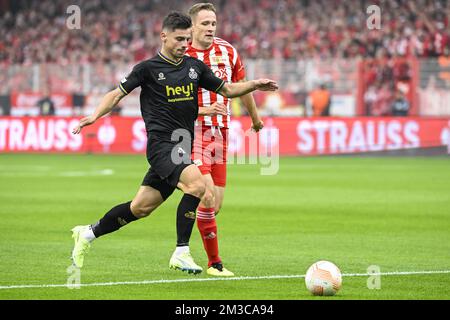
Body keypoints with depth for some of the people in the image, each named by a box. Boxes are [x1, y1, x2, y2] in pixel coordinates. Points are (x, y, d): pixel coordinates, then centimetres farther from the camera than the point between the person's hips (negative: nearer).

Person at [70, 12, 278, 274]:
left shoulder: (195, 67, 12)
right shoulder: (148, 68, -2)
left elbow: (227, 90, 19)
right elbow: (118, 94, 2)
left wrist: (255, 85, 4)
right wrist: (95, 115, -12)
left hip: (182, 148, 6)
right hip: (161, 142, -6)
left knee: (142, 207, 10)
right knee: (196, 183, -29)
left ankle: (89, 233, 28)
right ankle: (181, 253, -22)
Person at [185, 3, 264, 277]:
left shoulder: (227, 51, 6)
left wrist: (255, 118, 31)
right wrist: (206, 110, -23)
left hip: (220, 134, 6)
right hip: (192, 132, -6)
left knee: (215, 205, 4)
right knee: (207, 196, -17)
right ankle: (215, 263, -7)